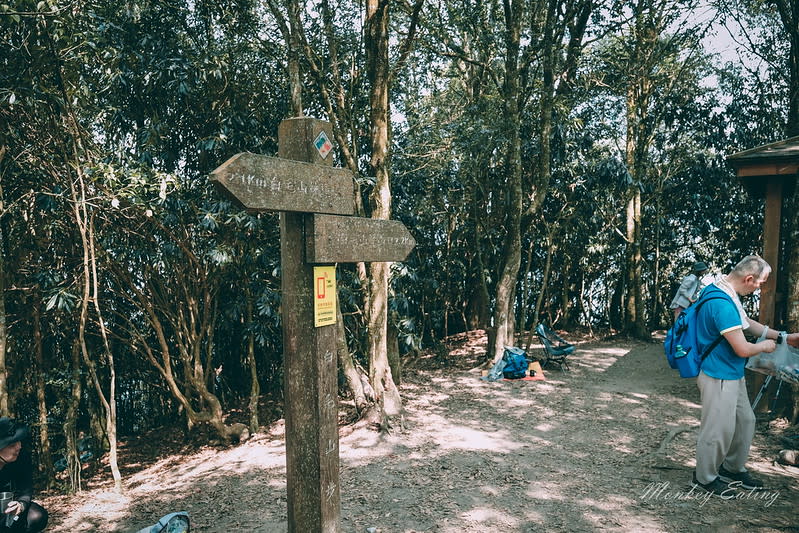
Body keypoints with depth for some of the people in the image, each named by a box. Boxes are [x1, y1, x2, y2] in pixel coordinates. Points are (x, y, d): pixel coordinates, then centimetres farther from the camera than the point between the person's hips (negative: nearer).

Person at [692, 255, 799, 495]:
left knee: (745, 421, 22)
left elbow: (747, 322, 20)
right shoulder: (723, 304, -29)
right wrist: (765, 346, -3)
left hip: (732, 374, 11)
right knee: (719, 429, 3)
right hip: (718, 376, -11)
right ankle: (705, 477, 22)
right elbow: (743, 349, -24)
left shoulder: (722, 290, 6)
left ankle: (734, 468, 39)